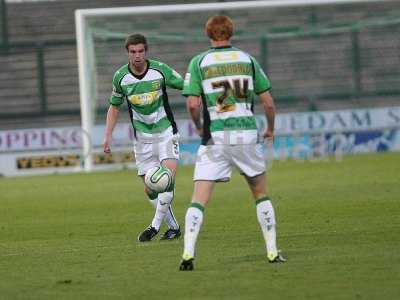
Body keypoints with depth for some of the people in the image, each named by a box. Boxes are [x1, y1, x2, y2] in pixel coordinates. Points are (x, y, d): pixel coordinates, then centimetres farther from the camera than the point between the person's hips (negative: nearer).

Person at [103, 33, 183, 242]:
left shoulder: (160, 70, -11)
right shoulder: (120, 77, -5)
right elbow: (114, 107, 9)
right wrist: (108, 136, 3)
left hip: (166, 132, -2)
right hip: (142, 137, 3)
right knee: (150, 188, 1)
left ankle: (155, 225, -13)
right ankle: (173, 227, 16)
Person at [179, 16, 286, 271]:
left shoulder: (199, 62, 1)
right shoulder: (248, 60, 7)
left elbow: (193, 104, -8)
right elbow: (268, 101, 7)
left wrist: (199, 127, 10)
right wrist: (271, 129, 23)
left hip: (215, 137, -2)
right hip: (247, 134, 2)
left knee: (199, 200, -2)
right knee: (261, 194, 19)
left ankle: (188, 254, -18)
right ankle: (272, 252, 16)